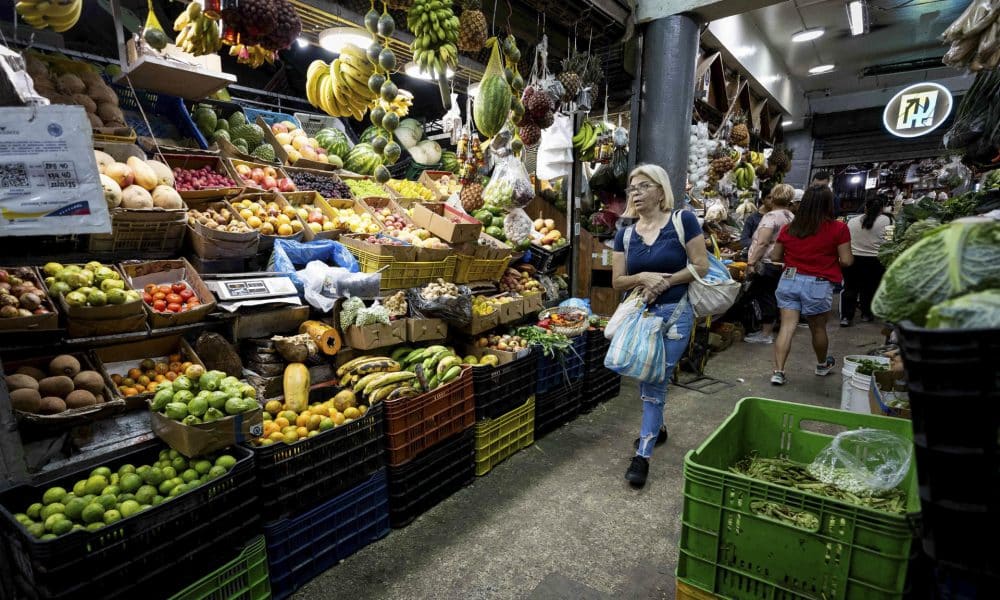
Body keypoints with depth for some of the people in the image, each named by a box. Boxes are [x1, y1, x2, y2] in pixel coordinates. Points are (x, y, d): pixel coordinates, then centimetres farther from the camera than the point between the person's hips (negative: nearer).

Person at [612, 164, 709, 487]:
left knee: (655, 382, -3)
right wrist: (643, 277, -16)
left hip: (675, 313, -4)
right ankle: (656, 428, 43)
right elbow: (618, 281, 3)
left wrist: (664, 281, -18)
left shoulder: (683, 221, -7)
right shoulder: (625, 234, 4)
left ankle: (642, 455, 8)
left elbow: (701, 265, -8)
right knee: (645, 379, 16)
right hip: (639, 314, 5)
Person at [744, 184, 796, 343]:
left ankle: (765, 334, 4)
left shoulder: (772, 216, -14)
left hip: (766, 263, -8)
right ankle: (769, 330, 23)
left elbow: (762, 242, -23)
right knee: (771, 297, 14)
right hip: (782, 263, 8)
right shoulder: (791, 217, 10)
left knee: (764, 297, -2)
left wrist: (751, 261, -21)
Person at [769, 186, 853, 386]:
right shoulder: (838, 228, -6)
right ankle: (822, 365, 40)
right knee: (818, 328, 16)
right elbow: (846, 261, -5)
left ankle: (778, 371, -4)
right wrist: (829, 258, 15)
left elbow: (775, 257, 9)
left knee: (787, 327, 2)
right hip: (818, 285, -2)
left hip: (789, 280, 2)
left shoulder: (788, 228, 2)